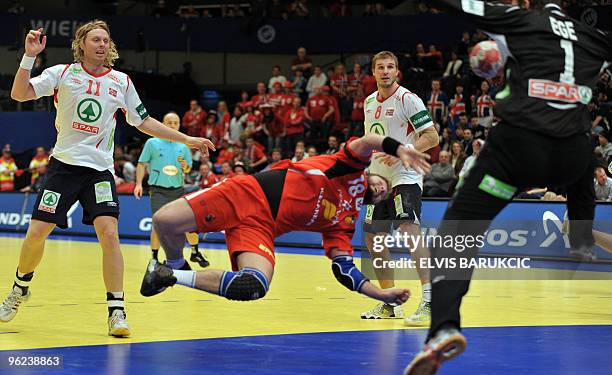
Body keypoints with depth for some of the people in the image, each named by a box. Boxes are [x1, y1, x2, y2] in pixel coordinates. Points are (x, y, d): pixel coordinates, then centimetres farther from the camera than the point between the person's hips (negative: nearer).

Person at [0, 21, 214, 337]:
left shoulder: (121, 82, 7)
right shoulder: (62, 73, 0)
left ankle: (116, 311, -10)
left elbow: (143, 122, 17)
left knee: (109, 232, -16)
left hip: (99, 169, 1)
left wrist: (186, 140, 14)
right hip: (64, 164, -1)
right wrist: (29, 56, -20)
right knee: (37, 232, -4)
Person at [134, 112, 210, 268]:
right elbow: (142, 164, 2)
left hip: (178, 190, 4)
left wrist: (185, 167, -6)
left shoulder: (183, 147, 10)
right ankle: (154, 258, 0)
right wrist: (139, 184, -7)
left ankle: (195, 253, 20)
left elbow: (188, 169, 17)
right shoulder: (152, 143, 0)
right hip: (159, 190, -4)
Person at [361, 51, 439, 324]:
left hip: (405, 176, -8)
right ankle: (390, 304, 23)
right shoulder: (369, 102, 13)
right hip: (379, 179, 8)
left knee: (409, 229, -27)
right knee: (373, 237, 10)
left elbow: (432, 137, -14)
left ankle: (429, 299, -30)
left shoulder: (407, 99, -9)